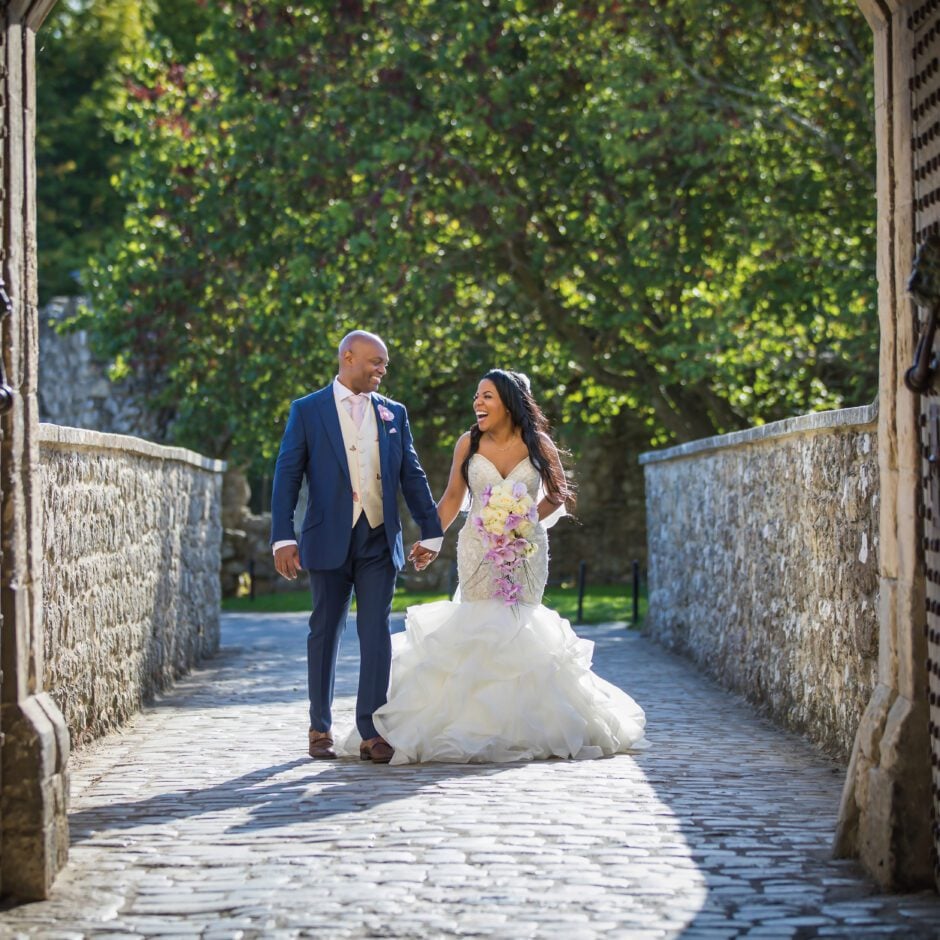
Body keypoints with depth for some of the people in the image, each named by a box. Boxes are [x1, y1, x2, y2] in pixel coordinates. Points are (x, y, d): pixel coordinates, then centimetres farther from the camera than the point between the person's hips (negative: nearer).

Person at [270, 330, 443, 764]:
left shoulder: (393, 413, 11)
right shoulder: (307, 411, 2)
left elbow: (412, 476, 13)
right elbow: (286, 477, -3)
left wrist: (431, 531, 9)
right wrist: (283, 538, -11)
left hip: (379, 540, 2)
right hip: (329, 541, -2)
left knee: (376, 633, -3)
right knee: (325, 633, 7)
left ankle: (371, 732, -1)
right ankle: (320, 728, 18)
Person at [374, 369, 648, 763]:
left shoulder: (537, 444, -3)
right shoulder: (468, 444, -1)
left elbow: (558, 494, 10)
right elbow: (452, 498, 7)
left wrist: (529, 520, -3)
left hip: (527, 552, 0)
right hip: (479, 550, 0)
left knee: (521, 629, 2)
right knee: (478, 630, -3)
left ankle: (522, 725, 16)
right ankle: (479, 725, 7)